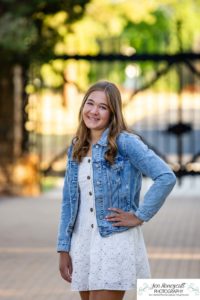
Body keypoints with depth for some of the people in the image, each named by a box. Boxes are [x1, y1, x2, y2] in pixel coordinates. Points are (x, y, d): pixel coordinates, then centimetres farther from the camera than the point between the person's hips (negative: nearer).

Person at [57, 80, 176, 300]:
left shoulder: (125, 142, -8)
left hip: (115, 241, -6)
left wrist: (140, 216, -14)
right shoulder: (76, 149, 11)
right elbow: (68, 202, 13)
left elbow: (166, 177, -17)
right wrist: (63, 249, 9)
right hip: (82, 242, 7)